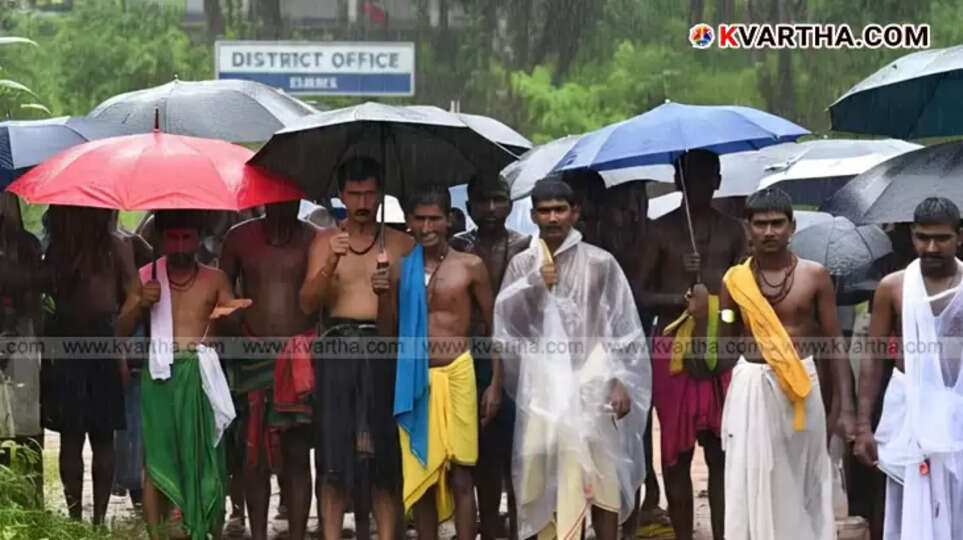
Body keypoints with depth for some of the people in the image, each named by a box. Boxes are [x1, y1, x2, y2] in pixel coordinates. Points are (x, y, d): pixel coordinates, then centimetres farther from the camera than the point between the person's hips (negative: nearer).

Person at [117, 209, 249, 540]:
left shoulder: (214, 279, 12)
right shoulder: (147, 277, 12)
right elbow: (122, 331, 10)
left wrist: (231, 314, -19)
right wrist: (141, 304, -8)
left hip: (201, 376, 0)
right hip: (161, 375, 0)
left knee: (207, 458, -4)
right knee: (158, 458, -4)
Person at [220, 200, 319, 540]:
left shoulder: (314, 240, 3)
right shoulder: (240, 238, 8)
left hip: (301, 357, -1)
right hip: (253, 356, 1)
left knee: (297, 452, -1)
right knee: (254, 452, 2)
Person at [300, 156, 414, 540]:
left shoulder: (401, 244, 10)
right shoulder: (325, 241, 12)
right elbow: (308, 303, 2)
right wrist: (331, 262, -12)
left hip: (384, 350, 0)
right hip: (337, 348, 0)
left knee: (384, 453, -1)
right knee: (333, 454, -2)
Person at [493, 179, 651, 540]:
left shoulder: (600, 263, 0)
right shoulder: (522, 265, 9)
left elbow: (624, 327, 1)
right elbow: (504, 320, 1)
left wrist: (621, 381, -6)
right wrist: (534, 284, -11)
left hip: (590, 384, -2)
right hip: (541, 387, 2)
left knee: (600, 476, -1)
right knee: (544, 476, 2)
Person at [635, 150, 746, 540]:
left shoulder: (731, 231, 11)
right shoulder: (662, 230, 4)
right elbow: (642, 294, 1)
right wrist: (682, 298, -15)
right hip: (673, 349, -1)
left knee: (721, 452, 0)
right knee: (676, 453, 2)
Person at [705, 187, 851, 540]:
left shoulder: (814, 276, -2)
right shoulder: (735, 281, 1)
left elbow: (835, 344, 1)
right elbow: (724, 349, 5)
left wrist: (845, 407, -4)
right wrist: (701, 318, -13)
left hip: (801, 387, -1)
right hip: (751, 388, 1)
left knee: (803, 484, 7)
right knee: (753, 487, 0)